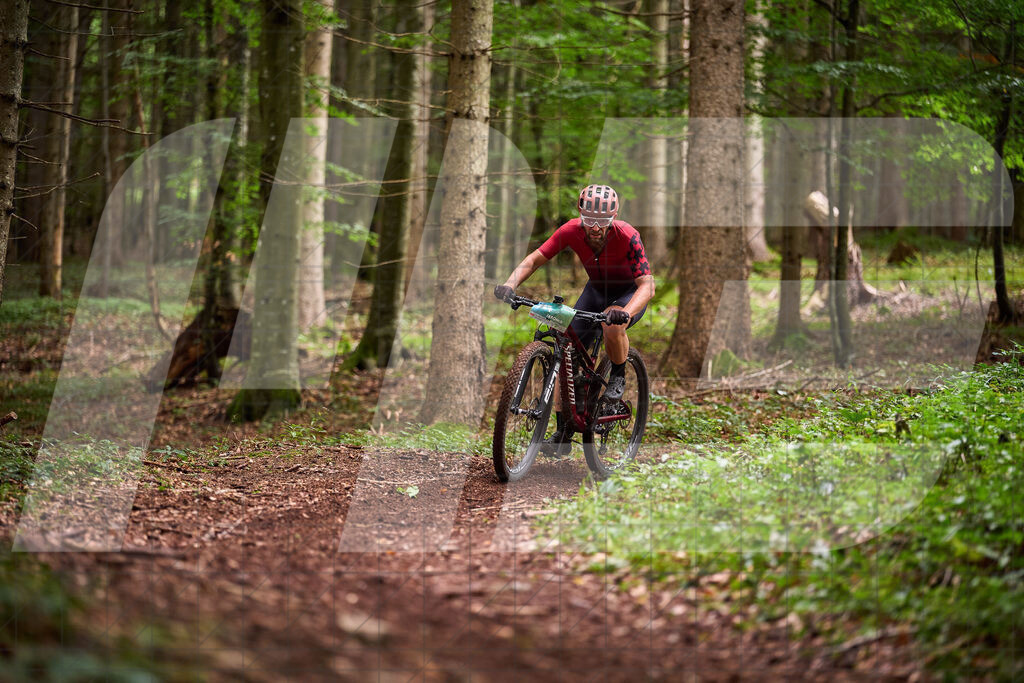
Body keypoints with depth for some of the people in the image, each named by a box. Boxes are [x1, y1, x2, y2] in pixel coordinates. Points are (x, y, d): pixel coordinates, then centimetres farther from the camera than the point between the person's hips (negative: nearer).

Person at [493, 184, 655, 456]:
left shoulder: (627, 236, -32)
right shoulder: (572, 231, -23)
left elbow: (647, 284, -36)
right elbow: (534, 259, -16)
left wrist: (626, 313, -55)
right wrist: (510, 284, -35)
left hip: (630, 294, -4)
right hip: (596, 290, 4)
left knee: (612, 324, -39)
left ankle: (618, 376, -7)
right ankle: (563, 434, -3)